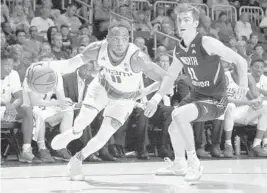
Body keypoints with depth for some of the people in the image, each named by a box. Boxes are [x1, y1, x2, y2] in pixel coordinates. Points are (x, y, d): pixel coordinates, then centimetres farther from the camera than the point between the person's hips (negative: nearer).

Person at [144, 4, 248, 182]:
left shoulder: (207, 43, -23)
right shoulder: (178, 51, -2)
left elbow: (239, 60, -21)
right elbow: (170, 77, 12)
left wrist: (243, 81, -37)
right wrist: (156, 98, 1)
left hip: (215, 100, -8)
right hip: (196, 95, 8)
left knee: (178, 114, -29)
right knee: (174, 128, 18)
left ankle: (194, 162, -15)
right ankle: (179, 165, 45)